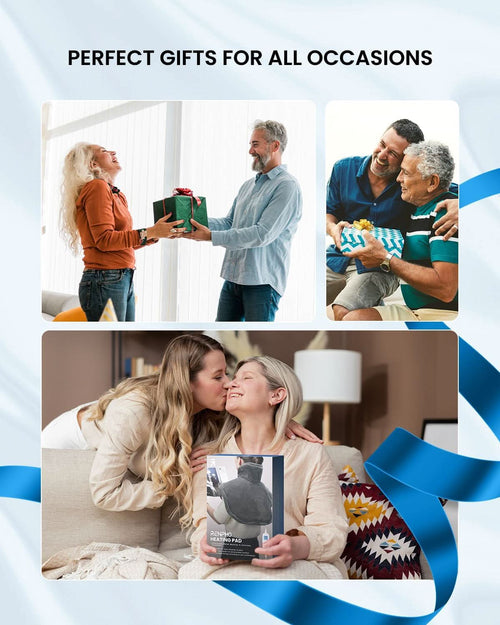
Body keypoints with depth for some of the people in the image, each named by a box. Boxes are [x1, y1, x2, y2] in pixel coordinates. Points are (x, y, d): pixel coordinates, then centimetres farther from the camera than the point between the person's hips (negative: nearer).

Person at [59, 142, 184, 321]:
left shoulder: (116, 194, 20)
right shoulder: (97, 187, -7)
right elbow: (104, 240, -16)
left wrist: (157, 233, 10)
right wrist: (150, 233, -17)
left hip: (124, 280, 9)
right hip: (106, 282, -9)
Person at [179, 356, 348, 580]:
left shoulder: (311, 456, 9)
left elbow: (332, 532, 0)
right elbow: (205, 524, 7)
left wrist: (298, 546, -24)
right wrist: (204, 542, -20)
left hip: (296, 568, -2)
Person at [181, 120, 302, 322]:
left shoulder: (287, 186, -11)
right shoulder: (248, 185, 18)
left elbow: (263, 234, -20)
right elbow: (229, 222, 16)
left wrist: (211, 237, -20)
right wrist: (196, 220, -2)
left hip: (262, 281, -8)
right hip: (233, 277, 8)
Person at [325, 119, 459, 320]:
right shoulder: (344, 168, 0)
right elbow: (329, 211, 9)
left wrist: (460, 205, -33)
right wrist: (333, 228, -14)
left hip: (381, 268, -4)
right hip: (339, 258, 4)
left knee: (342, 313, -28)